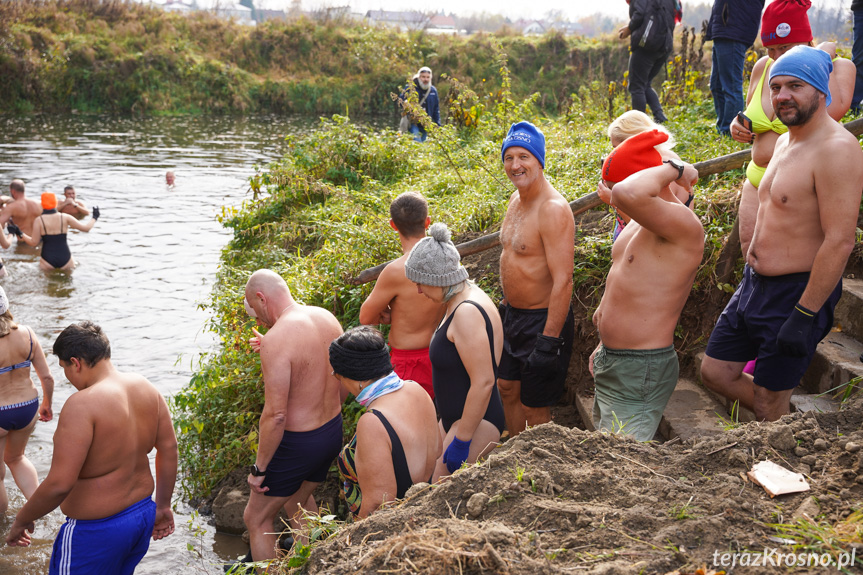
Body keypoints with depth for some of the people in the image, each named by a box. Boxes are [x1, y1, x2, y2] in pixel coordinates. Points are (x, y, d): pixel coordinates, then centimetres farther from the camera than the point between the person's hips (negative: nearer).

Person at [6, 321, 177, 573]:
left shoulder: (82, 405, -25)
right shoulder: (146, 387, -2)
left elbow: (59, 484, -27)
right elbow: (169, 448, 6)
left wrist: (21, 521, -10)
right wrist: (163, 506, 16)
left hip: (97, 531, -7)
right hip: (143, 513, 8)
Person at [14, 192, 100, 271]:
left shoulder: (39, 220, -5)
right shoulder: (65, 218, -2)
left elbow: (34, 243, -3)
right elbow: (86, 228, 3)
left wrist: (21, 234, 11)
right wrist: (94, 218, 20)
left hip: (48, 261, -1)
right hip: (65, 259, 1)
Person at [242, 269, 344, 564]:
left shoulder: (276, 340, -27)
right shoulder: (327, 318, -2)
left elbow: (275, 415, -26)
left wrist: (259, 469, -15)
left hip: (296, 443, -8)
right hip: (333, 430, 8)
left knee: (257, 519, 13)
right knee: (298, 499, 33)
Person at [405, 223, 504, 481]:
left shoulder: (467, 313, -23)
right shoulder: (467, 298, 9)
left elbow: (484, 381, -27)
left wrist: (461, 441, -23)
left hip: (475, 424, -11)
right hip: (454, 419, 11)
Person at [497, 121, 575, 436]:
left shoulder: (553, 209, -23)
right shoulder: (516, 200, 6)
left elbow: (563, 281, -27)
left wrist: (549, 341, -28)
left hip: (543, 319, -9)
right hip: (513, 314, 9)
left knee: (535, 410, 1)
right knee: (508, 389, 21)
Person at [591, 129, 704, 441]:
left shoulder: (683, 225, -22)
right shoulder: (640, 223, 10)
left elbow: (628, 195, -42)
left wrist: (672, 169, -24)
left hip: (641, 371, -10)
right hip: (612, 363, 10)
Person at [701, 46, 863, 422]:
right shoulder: (785, 141, 11)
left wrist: (804, 316, -25)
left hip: (797, 293, -9)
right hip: (755, 283, 9)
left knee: (768, 404, 1)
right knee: (715, 373, 14)